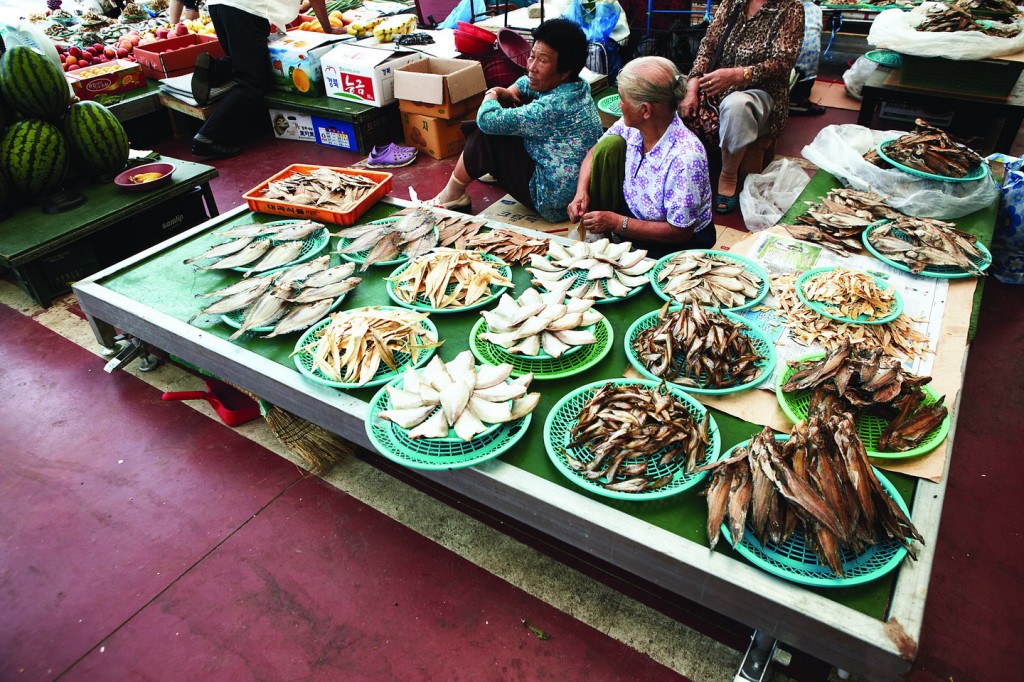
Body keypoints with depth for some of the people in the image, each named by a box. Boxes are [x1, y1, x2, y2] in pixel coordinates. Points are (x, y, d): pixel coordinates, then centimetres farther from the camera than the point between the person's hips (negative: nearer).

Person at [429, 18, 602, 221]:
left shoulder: (552, 108, -29)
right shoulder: (578, 85, 0)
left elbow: (487, 119, -23)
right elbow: (528, 81, 21)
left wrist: (491, 95, -1)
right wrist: (509, 92, 0)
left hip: (554, 204, -9)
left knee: (486, 134, -7)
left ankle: (452, 195, 9)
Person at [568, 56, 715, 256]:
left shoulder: (685, 157, -31)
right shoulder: (631, 125, -13)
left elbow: (680, 232, -26)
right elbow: (595, 153, 5)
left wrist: (618, 223, -25)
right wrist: (581, 192, -14)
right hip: (631, 213, 7)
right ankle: (593, 234, -1)